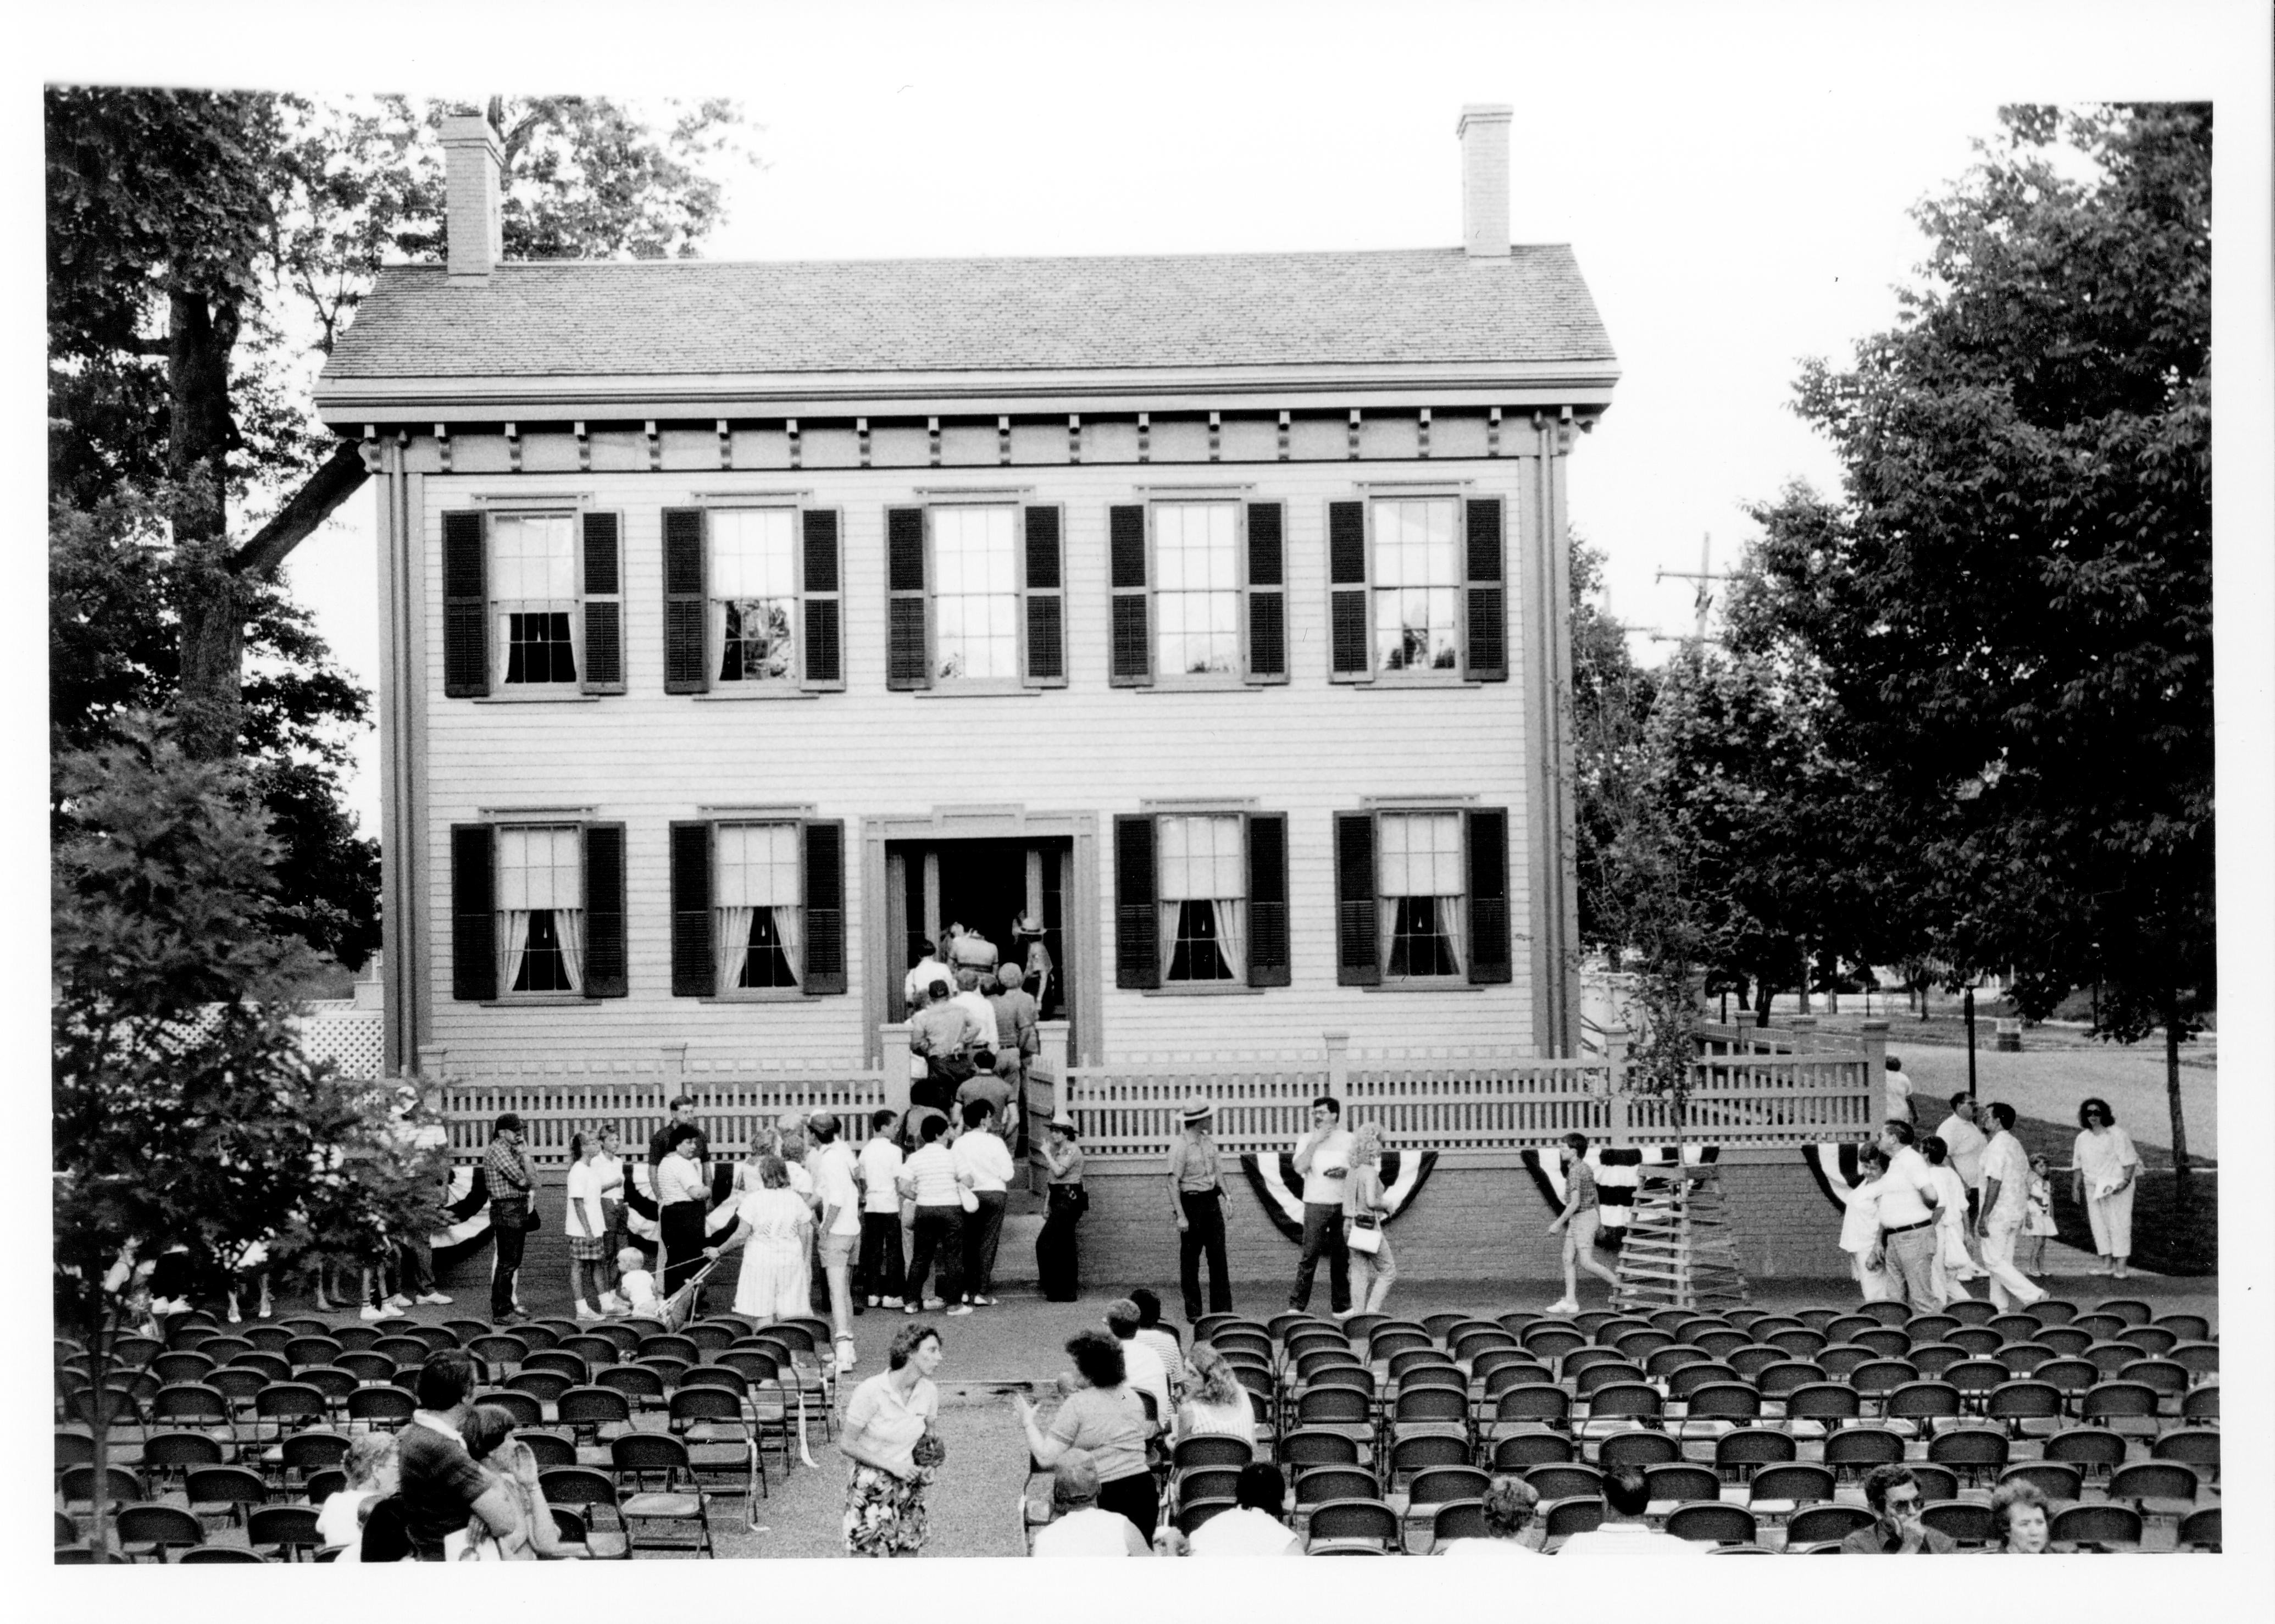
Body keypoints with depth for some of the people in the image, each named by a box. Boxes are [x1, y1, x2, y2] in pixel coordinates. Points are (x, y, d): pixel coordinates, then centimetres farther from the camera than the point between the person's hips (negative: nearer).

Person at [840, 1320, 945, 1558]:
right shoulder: (871, 1391, -19)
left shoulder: (928, 1391, -3)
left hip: (909, 1485, 5)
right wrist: (891, 1466, -19)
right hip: (870, 1490, -5)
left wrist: (928, 1466, -4)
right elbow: (846, 1445, -14)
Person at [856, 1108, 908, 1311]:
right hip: (890, 1206, -6)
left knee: (873, 1250, 8)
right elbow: (898, 1180, -10)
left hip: (871, 1205, 6)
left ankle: (873, 1294, 8)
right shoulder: (893, 1150, -9)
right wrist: (902, 1206, -6)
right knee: (893, 1250, 0)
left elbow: (862, 1179, 13)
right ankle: (890, 1295, -1)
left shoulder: (866, 1150, 9)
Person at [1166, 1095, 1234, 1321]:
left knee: (1218, 1255, 4)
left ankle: (1222, 1309, 7)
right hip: (1191, 1203, -7)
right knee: (1190, 1260, 1)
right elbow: (1173, 1183, -18)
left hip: (1212, 1201, 7)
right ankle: (1193, 1313, 7)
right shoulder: (1180, 1147, -16)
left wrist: (1226, 1196, 11)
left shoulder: (1209, 1140, 8)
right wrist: (1180, 1215, -22)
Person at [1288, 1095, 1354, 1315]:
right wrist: (1314, 1142, -11)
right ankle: (1297, 1305, -4)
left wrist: (1345, 1171, -8)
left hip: (1343, 1204, 2)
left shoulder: (1348, 1140, 10)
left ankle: (1341, 1305, 11)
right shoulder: (1307, 1139, 7)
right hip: (1316, 1205, -2)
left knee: (1341, 1257, 3)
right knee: (1310, 1255, -7)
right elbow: (1299, 1167, -8)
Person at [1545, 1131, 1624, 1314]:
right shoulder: (1586, 1168, 10)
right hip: (1577, 1221, 10)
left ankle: (1618, 1285, 0)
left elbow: (1575, 1203, -25)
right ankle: (1570, 1301, 8)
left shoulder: (1575, 1172, -20)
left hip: (1583, 1219, -10)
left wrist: (1558, 1223, -19)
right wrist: (1599, 1219, 29)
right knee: (1569, 1259, 8)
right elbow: (1595, 1196, 19)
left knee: (1587, 1263, -9)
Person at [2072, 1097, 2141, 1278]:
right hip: (2093, 1188, 6)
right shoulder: (2083, 1138, 11)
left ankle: (2121, 1265, -6)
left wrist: (2126, 1181, -22)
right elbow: (2078, 1165, 16)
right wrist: (2075, 1187, 10)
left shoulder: (2117, 1135, -7)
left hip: (2116, 1186, -6)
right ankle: (2106, 1263, 8)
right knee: (2098, 1224, 3)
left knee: (2118, 1223, -7)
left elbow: (2130, 1160, -10)